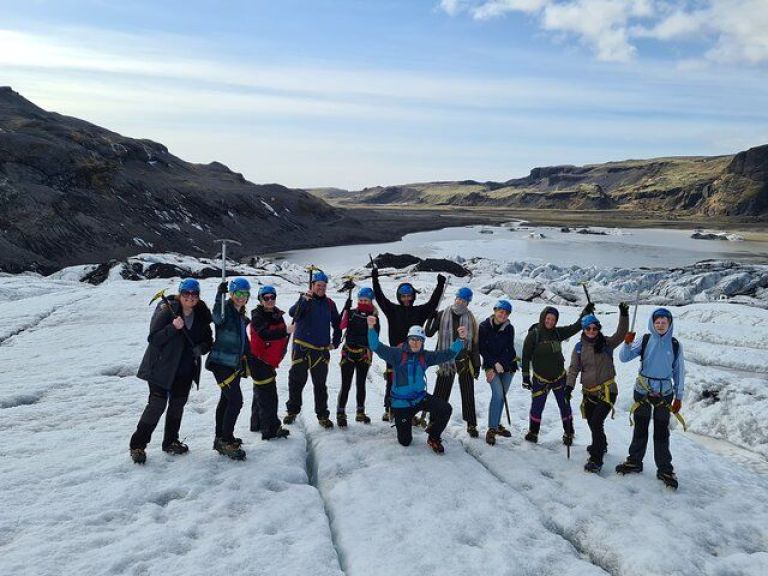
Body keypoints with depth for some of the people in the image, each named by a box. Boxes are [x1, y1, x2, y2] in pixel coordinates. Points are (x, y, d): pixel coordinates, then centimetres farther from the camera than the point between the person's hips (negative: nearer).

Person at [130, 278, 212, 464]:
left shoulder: (201, 315, 1)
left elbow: (208, 340, 9)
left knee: (178, 404, 15)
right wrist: (173, 328, -32)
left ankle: (171, 442, 31)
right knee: (157, 404, -9)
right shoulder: (167, 312, -15)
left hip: (186, 370, 6)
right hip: (162, 368, -6)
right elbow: (153, 339, -19)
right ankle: (137, 445, 4)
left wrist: (201, 348, -13)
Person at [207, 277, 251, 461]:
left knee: (226, 400, 16)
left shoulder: (241, 315, 12)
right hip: (221, 363, -9)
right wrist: (220, 295, -44)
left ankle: (221, 438, 27)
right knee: (236, 401, -13)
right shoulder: (225, 308, -13)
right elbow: (218, 317, -38)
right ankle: (226, 442, -4)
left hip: (235, 364, 9)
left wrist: (247, 358, 23)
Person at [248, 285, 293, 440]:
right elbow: (265, 334, -32)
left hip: (270, 361, 8)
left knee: (261, 393, 19)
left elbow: (281, 337, 18)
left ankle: (257, 424, 31)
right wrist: (285, 331, -42)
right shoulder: (257, 316, -15)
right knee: (268, 395, -9)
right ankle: (270, 429, -4)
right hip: (259, 361, -8)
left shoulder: (277, 314, 7)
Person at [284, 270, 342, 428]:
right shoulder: (305, 300, -4)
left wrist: (335, 342, 12)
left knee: (320, 384, 8)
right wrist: (304, 300, -40)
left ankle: (322, 415, 16)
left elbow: (337, 324, 20)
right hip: (302, 348, -3)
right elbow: (293, 313, -24)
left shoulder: (329, 304, 8)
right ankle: (292, 411, 25)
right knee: (296, 382, 8)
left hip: (322, 350, 3)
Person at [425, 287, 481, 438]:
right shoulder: (442, 315, -1)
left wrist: (477, 365, 4)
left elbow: (475, 343, 6)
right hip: (446, 361, -1)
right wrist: (431, 318, -18)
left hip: (465, 361, 1)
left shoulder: (470, 318, 3)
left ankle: (471, 425, 18)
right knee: (440, 393, 3)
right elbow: (429, 333, -3)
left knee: (468, 394, 6)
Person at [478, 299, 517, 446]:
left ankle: (497, 424, 25)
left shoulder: (509, 328, -4)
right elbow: (482, 349, -7)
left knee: (502, 396, 9)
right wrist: (494, 364, -16)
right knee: (498, 393, -19)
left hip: (507, 365, 3)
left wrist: (498, 367, -15)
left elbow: (508, 350, -7)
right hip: (491, 364, -3)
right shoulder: (484, 326, -8)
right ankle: (492, 429, -14)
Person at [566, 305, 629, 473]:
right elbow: (574, 368, 0)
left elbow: (621, 334, -19)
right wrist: (569, 385, -13)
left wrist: (624, 315, -30)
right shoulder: (579, 347, 3)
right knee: (591, 421, 19)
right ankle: (601, 445, 48)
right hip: (589, 391, 5)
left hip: (606, 390, -5)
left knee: (596, 422, -16)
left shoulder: (607, 343, -4)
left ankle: (596, 460, -10)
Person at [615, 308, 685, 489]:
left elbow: (679, 371, 5)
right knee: (640, 428, 12)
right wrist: (627, 343, -28)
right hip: (642, 391, 0)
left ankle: (665, 470, 17)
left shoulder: (675, 345, -3)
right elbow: (624, 358, -9)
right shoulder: (645, 340, -5)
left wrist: (678, 397, 6)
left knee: (661, 432, 5)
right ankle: (634, 462, 26)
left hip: (664, 393, 0)